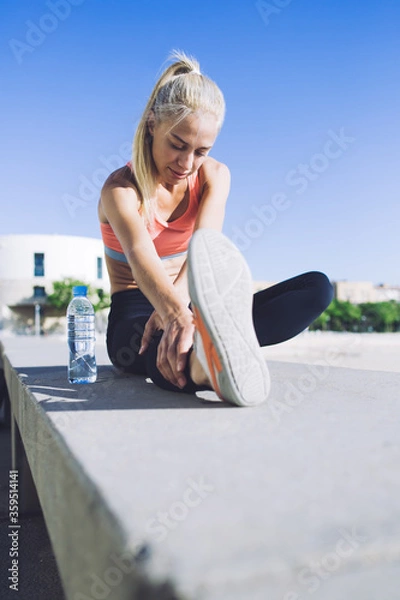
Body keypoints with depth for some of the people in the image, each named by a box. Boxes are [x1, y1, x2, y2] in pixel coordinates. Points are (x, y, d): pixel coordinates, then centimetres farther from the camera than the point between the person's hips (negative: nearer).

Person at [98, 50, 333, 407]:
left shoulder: (214, 175, -2)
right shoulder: (121, 190, -14)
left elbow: (205, 244, -23)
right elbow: (142, 259, -37)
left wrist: (177, 303, -45)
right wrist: (177, 315, -59)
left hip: (190, 307, 5)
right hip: (135, 316, -4)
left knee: (317, 287, -18)